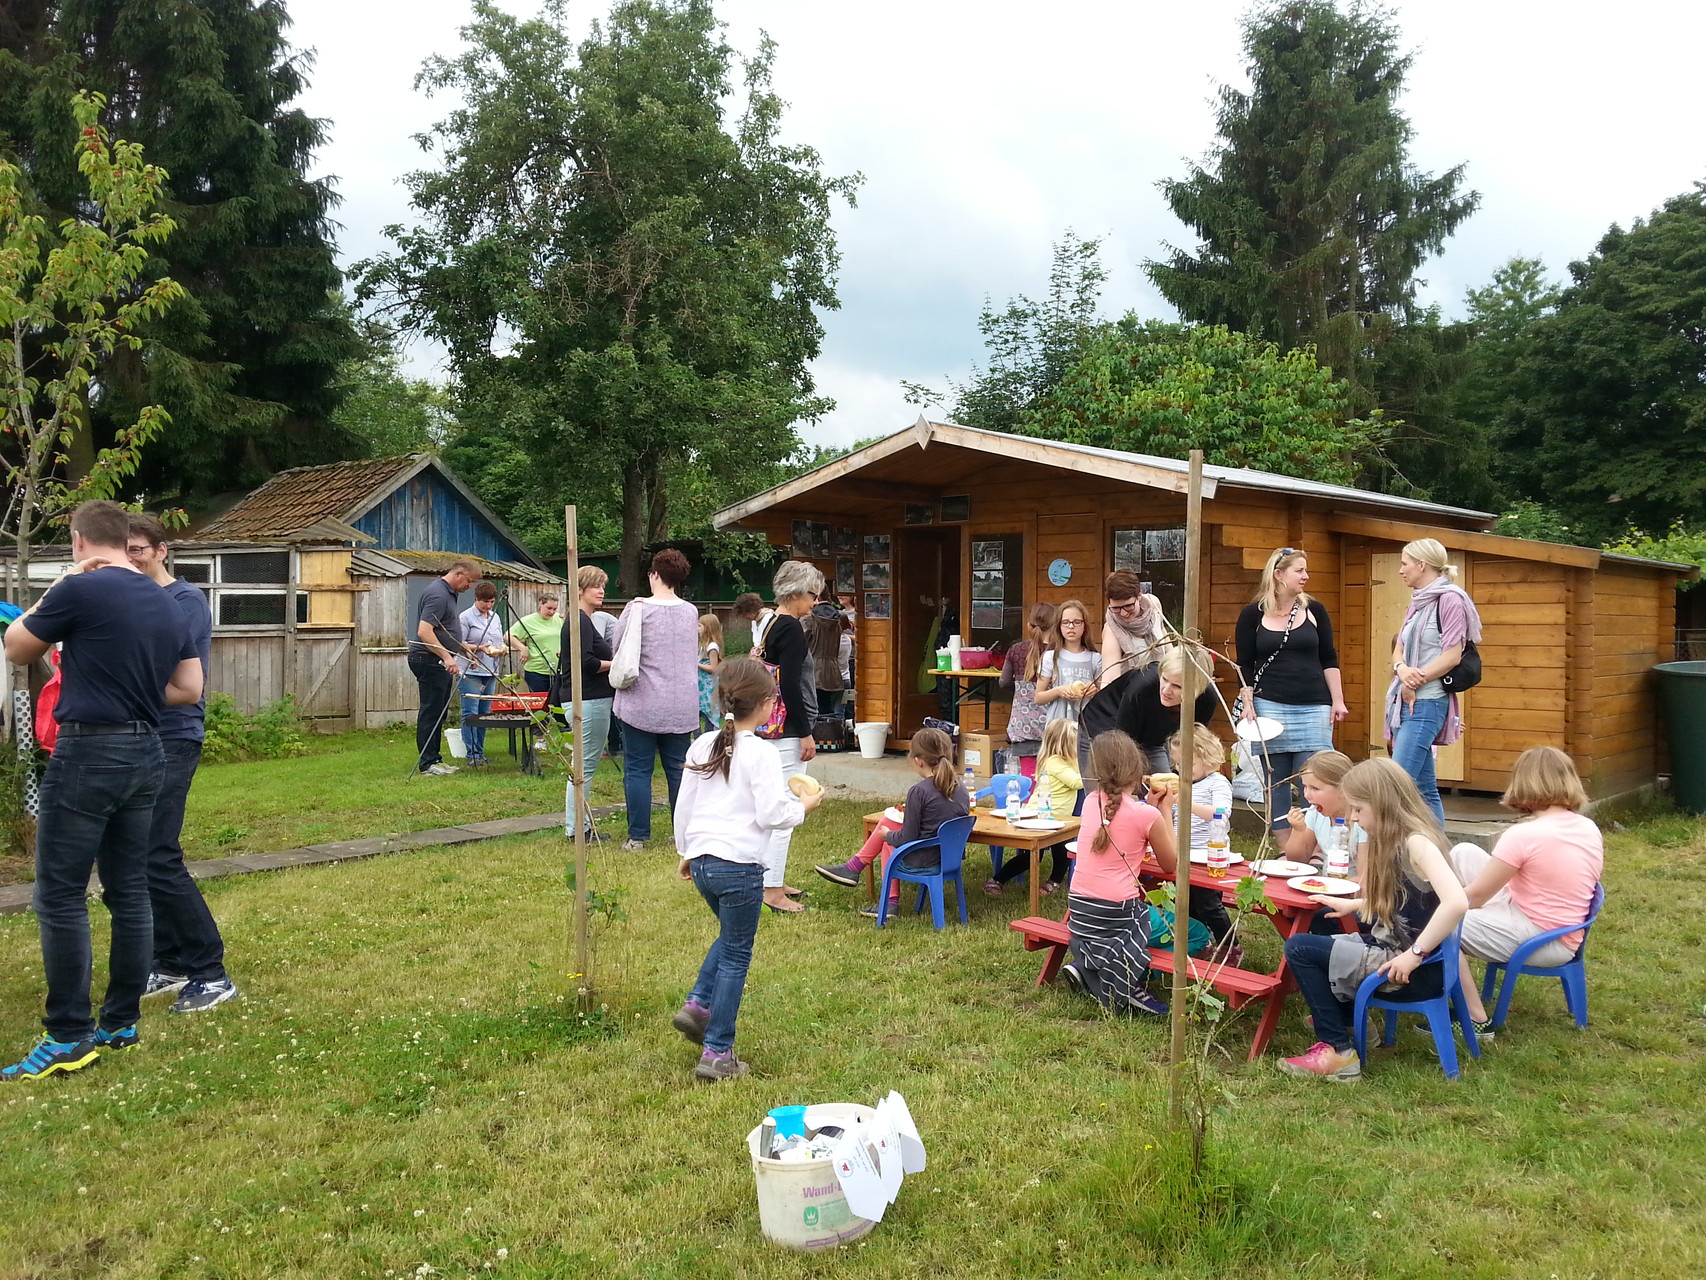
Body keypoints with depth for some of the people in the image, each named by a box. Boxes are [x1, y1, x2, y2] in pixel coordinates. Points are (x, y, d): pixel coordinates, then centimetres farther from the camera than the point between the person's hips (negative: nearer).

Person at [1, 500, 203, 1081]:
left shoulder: (81, 590, -12)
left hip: (89, 753, -7)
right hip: (145, 754, 7)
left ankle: (69, 1037, 4)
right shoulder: (167, 604, 9)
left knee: (60, 896, 1)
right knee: (129, 890, 12)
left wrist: (58, 586, 7)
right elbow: (189, 689, 13)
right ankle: (122, 1021, 19)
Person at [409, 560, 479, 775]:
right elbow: (424, 632, -28)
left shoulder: (448, 593, 15)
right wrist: (447, 657, -34)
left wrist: (464, 648, 26)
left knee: (438, 712, 13)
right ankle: (427, 763, -1)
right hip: (429, 660, -11)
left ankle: (433, 758, 20)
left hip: (438, 661, 11)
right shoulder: (438, 594, -19)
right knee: (431, 712, -6)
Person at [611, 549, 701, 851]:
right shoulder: (691, 612, 4)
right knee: (678, 769, 11)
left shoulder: (638, 608, -10)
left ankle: (638, 836, 6)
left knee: (637, 770, 4)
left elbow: (618, 648, 0)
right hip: (682, 707, 4)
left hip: (642, 704, -4)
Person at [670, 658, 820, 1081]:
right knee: (736, 958, 5)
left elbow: (683, 806, 13)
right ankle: (717, 1054, 9)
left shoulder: (702, 746, 7)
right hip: (740, 866, -7)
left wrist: (686, 852, 25)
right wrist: (804, 806, 3)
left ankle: (697, 1005, 17)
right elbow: (771, 815, -15)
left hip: (702, 862, 7)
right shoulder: (760, 754, -13)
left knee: (730, 935, 29)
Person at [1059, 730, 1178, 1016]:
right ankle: (1126, 986, -4)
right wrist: (1165, 809, 5)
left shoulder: (1091, 802, 3)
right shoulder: (1147, 815, -13)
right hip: (1117, 913, -6)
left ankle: (1084, 968, 10)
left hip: (1079, 909, 6)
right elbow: (1170, 865, 2)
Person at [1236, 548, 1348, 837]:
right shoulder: (1253, 615, 3)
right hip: (1270, 706, -1)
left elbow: (1329, 659, 11)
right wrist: (1247, 703, -4)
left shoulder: (1314, 611, 8)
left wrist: (1338, 700, 5)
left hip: (1314, 708, 1)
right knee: (1276, 782, 3)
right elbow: (1245, 665, 5)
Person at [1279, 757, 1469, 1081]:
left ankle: (1339, 1052, -3)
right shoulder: (1394, 840, 8)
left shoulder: (1416, 843, -21)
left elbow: (1456, 902, -35)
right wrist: (1352, 905, 16)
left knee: (1299, 948, -9)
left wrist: (1415, 954, -29)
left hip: (1415, 970, -11)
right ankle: (1346, 1022, 20)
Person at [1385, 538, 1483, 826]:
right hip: (1405, 702, 9)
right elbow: (1398, 650, 13)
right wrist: (1402, 670, -8)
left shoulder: (1449, 599, -7)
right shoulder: (1417, 603, 19)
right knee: (1425, 788, 10)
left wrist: (1415, 682, -11)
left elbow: (1452, 656, -14)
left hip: (1427, 703, -9)